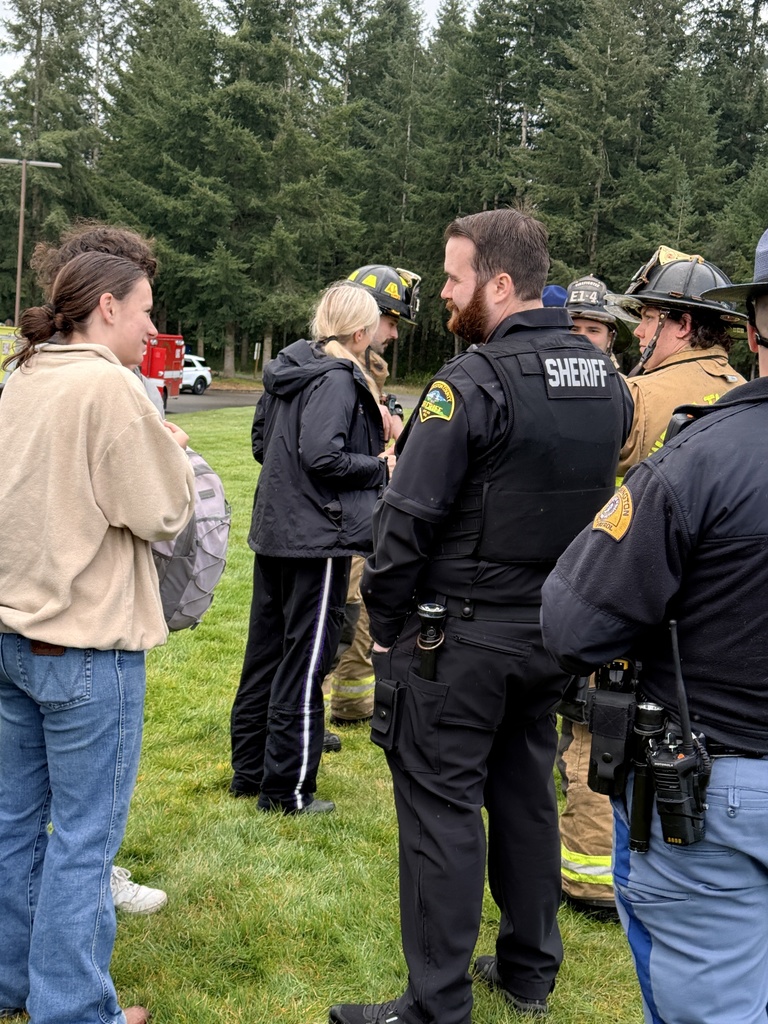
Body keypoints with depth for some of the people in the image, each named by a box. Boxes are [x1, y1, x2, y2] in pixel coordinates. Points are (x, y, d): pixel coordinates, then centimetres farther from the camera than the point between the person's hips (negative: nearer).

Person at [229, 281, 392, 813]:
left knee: (265, 654, 17)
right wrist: (380, 468, -10)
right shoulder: (337, 379, -15)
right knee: (304, 663, 0)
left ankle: (249, 772, 28)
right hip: (318, 537, -9)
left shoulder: (287, 371, 11)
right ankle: (286, 788, 9)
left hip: (273, 531, 9)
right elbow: (323, 455, -25)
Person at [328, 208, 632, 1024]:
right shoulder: (605, 379, 5)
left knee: (442, 809, 3)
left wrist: (383, 622, -7)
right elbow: (607, 501, 11)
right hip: (551, 633, 8)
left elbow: (408, 519, -19)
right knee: (527, 794, 19)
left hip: (459, 635, -7)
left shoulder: (473, 381, -18)